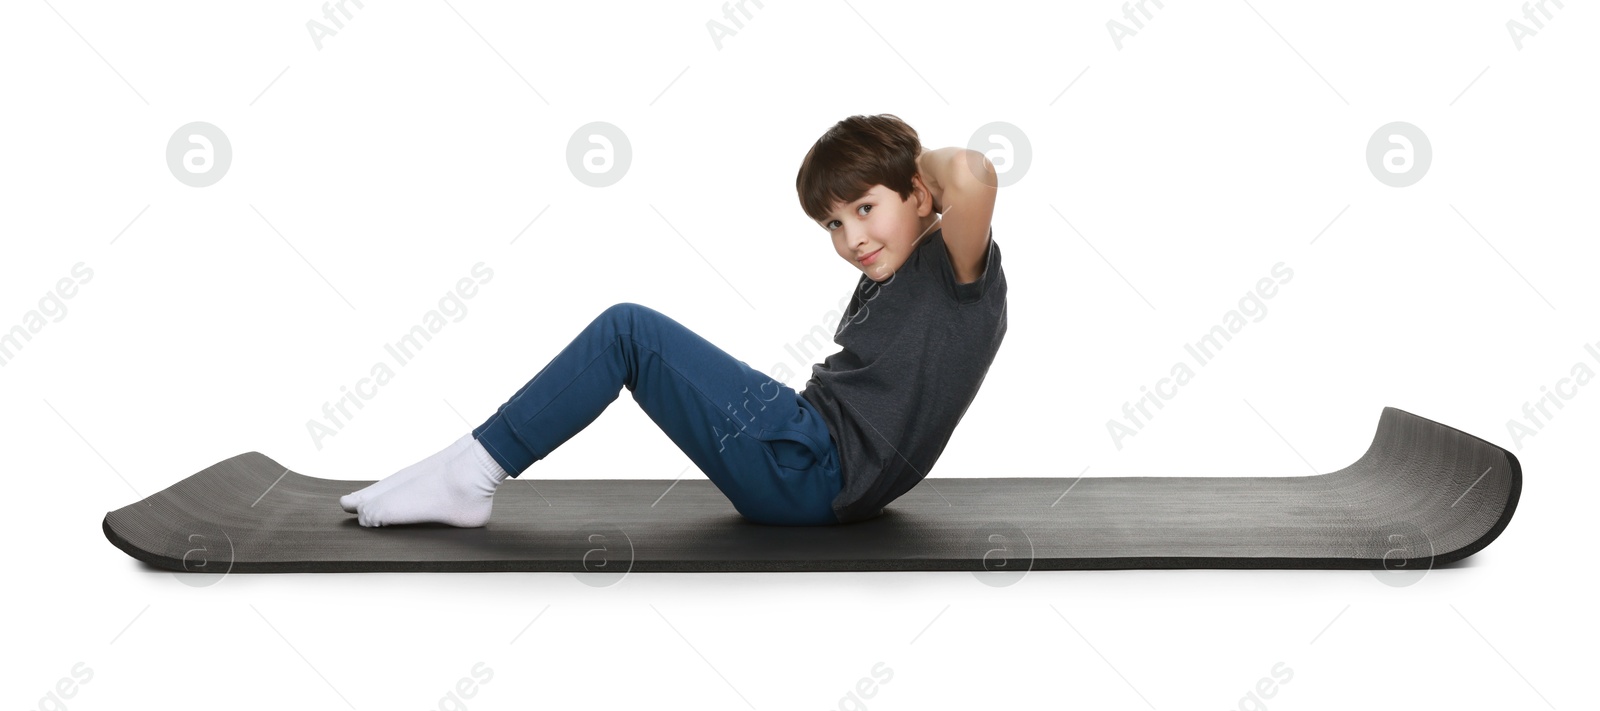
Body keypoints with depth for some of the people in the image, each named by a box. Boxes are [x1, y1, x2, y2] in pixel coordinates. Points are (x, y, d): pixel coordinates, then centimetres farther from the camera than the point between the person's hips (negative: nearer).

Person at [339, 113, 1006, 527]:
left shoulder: (955, 267, -8)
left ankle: (474, 473, -7)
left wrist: (924, 162, -8)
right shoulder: (886, 279, 20)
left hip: (814, 471, -10)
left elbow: (972, 174, -29)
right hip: (814, 479, 10)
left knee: (628, 329, -12)